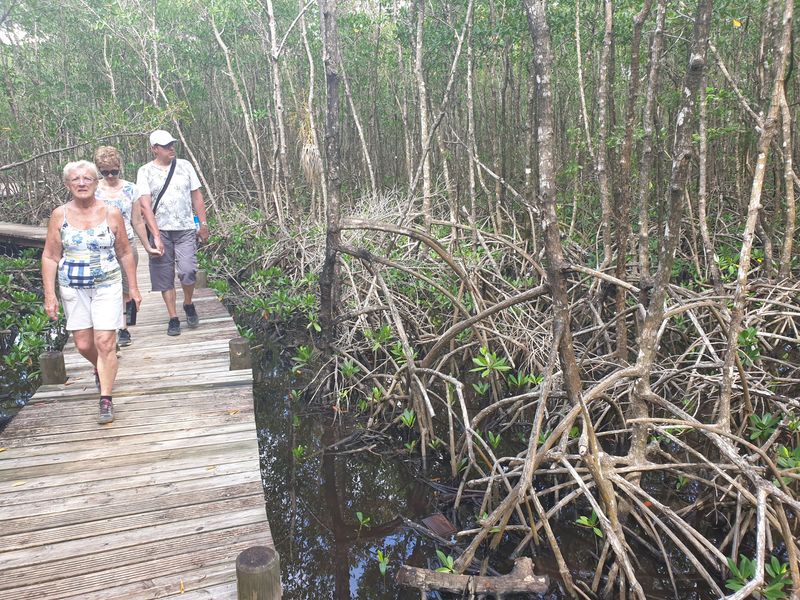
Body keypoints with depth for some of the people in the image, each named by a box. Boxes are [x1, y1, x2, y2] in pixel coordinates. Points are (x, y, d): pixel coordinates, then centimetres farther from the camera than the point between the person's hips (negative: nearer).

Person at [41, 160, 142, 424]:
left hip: (107, 287, -2)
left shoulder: (111, 214, -3)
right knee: (83, 345, 8)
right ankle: (101, 369, 42)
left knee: (105, 343, -9)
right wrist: (49, 294, -3)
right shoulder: (60, 215, -1)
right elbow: (50, 257, 2)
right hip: (73, 289, 2)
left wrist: (133, 287, 6)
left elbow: (125, 253, 5)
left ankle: (106, 399, 1)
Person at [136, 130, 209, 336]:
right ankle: (173, 319, 14)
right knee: (165, 277, 3)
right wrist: (156, 236, -15)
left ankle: (188, 304, 14)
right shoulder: (145, 171, 0)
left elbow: (197, 196, 12)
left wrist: (203, 224, 8)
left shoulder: (185, 166, 8)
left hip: (186, 229, 1)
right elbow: (145, 206, -7)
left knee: (188, 271, -14)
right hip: (161, 231, 0)